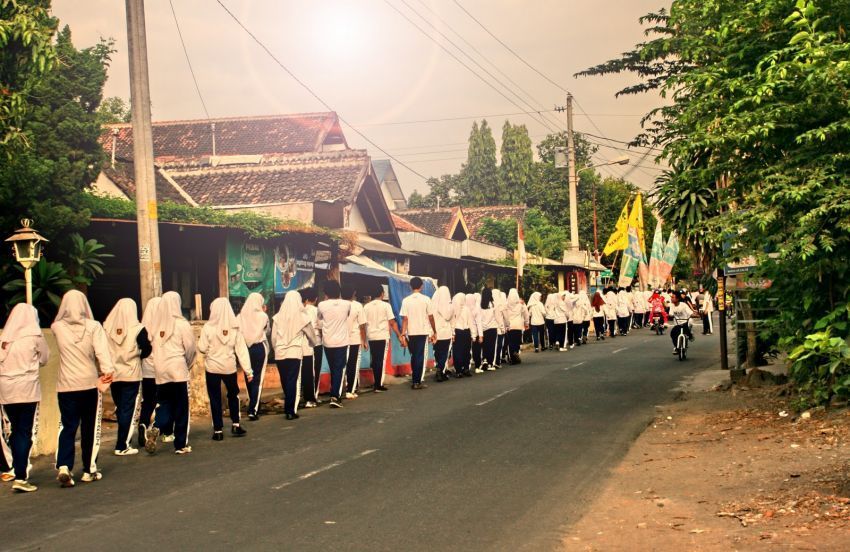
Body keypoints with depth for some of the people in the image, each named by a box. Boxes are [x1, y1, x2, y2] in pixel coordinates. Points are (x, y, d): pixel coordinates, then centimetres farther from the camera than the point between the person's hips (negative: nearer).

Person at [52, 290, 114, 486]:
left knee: (67, 427, 7)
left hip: (66, 386, 1)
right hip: (90, 384, -1)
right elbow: (101, 350, -19)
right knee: (91, 428, 10)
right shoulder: (94, 327, -8)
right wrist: (108, 370, -24)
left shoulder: (58, 328, -2)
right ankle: (89, 470, 16)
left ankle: (64, 466, -12)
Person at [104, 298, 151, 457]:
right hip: (131, 374, -4)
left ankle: (124, 441, 24)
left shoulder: (107, 328, -2)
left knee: (120, 409, 15)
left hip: (112, 374, 4)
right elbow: (147, 350, -10)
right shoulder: (137, 329, -11)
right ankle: (123, 446, 1)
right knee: (130, 409, 2)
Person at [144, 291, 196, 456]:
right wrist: (188, 365, 12)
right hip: (178, 370, -4)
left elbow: (152, 345, 5)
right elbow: (190, 348, -5)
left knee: (164, 405, 14)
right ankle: (181, 445, 9)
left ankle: (155, 429, -13)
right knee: (181, 409, 5)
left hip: (160, 372, 4)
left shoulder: (155, 324, 3)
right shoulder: (181, 324, -8)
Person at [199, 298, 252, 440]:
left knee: (215, 398, 7)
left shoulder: (208, 327, -12)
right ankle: (235, 424, 20)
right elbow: (241, 350, -5)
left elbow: (202, 348, -10)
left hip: (212, 367, -2)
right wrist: (248, 370, -3)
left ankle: (218, 430, 9)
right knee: (233, 394, 22)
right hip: (229, 367, 2)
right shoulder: (235, 328, -5)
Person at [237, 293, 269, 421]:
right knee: (257, 380, 0)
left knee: (248, 378, 15)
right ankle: (253, 410, -8)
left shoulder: (241, 316, -3)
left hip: (245, 348, 3)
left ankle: (253, 406, 28)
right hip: (259, 348, -3)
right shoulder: (263, 316, -7)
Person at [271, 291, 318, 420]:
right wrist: (314, 343, 33)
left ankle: (288, 408, 20)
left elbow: (273, 338, 5)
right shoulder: (302, 317, -2)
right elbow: (312, 336, 13)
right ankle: (291, 411, -1)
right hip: (294, 353, -3)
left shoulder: (277, 317, 2)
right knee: (293, 382, 1)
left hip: (280, 353, 3)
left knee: (285, 381, 13)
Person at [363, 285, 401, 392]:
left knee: (374, 360, 12)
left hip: (371, 337, 4)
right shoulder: (385, 305, -5)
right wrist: (399, 335, -1)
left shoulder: (366, 307, 5)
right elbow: (392, 323, -7)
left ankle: (376, 383, 15)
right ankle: (379, 385, -1)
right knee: (382, 360, 0)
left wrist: (364, 339, 14)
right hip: (383, 336, -4)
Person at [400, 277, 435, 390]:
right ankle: (417, 382, 0)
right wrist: (434, 332, 9)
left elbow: (404, 319, -5)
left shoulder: (406, 300, -1)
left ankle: (415, 380, 18)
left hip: (411, 333, 2)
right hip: (423, 332, -2)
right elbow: (431, 318, -2)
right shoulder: (426, 299, -4)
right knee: (420, 357, 2)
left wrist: (403, 335, -3)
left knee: (414, 356, 15)